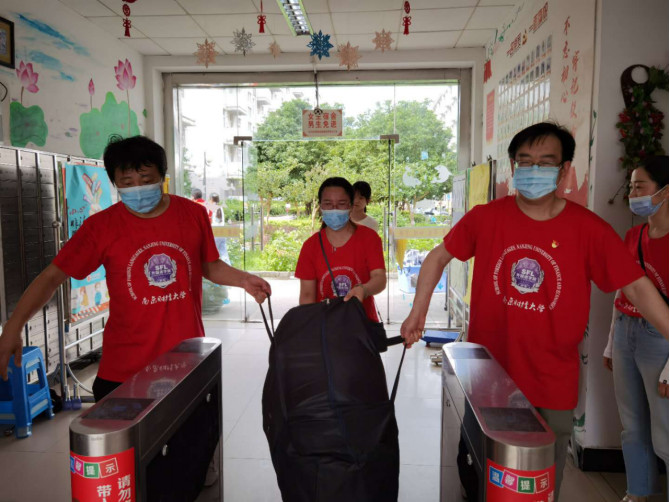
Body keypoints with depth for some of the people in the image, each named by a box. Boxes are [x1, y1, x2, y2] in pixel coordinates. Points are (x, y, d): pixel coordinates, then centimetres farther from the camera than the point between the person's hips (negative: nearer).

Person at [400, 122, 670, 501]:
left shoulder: (589, 229, -10)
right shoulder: (485, 218, -8)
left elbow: (638, 287, -7)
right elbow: (439, 257, 3)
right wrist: (418, 312, -2)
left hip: (552, 386, 0)